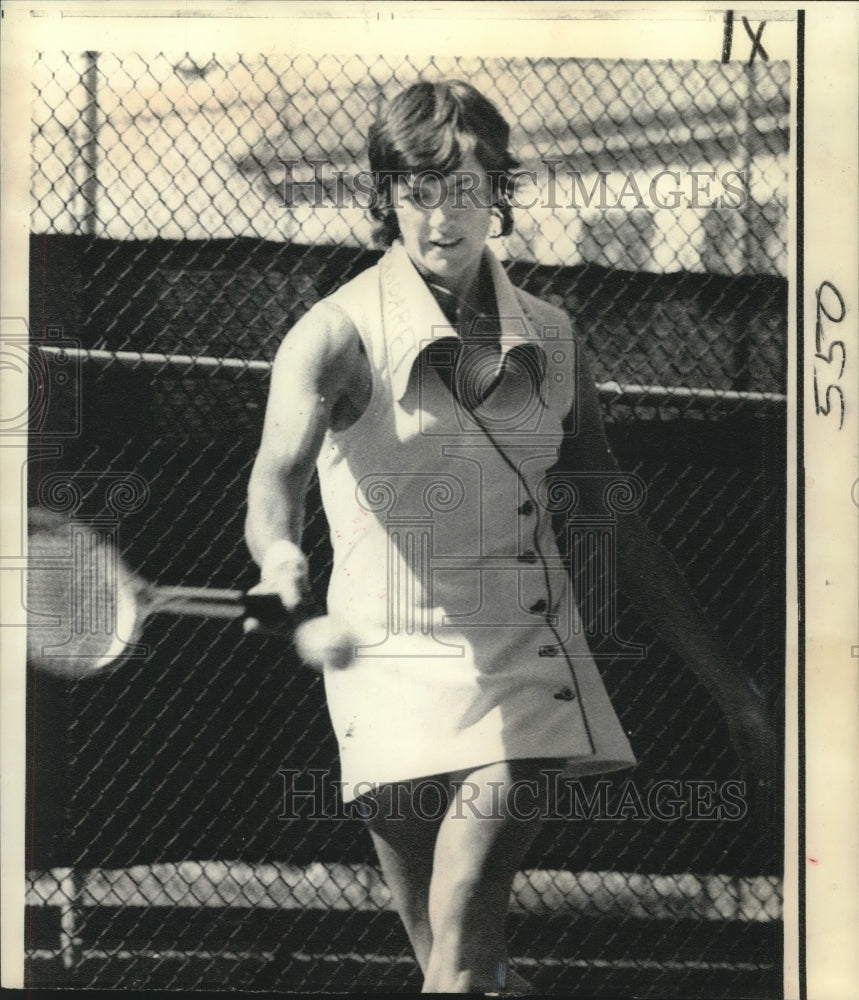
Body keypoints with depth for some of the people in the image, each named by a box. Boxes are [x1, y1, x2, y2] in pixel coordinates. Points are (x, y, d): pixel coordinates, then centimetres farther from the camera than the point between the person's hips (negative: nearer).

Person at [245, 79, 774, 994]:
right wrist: (280, 554, -50)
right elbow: (282, 460, -26)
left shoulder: (553, 343, 7)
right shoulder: (337, 335, -5)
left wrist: (729, 688, 16)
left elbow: (620, 532, 16)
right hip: (392, 669, -1)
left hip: (526, 670, 1)